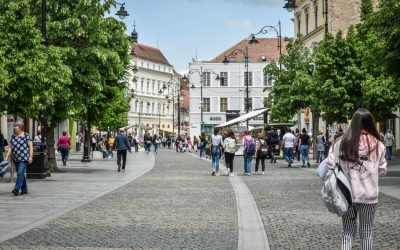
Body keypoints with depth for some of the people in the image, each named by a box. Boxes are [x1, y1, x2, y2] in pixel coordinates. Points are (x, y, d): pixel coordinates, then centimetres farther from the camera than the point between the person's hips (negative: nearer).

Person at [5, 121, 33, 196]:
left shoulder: (26, 135, -3)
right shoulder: (13, 137, 12)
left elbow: (31, 146, -5)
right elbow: (10, 147, 13)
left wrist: (30, 156, -13)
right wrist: (7, 157, 4)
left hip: (24, 158, -6)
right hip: (15, 159, 6)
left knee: (20, 172, -18)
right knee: (20, 174, 10)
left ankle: (17, 189, -25)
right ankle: (24, 190, 17)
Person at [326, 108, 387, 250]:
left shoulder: (342, 142, -5)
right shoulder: (377, 144, -4)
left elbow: (330, 166, -7)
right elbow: (382, 172, 2)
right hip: (369, 195, 0)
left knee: (348, 232, 12)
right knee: (366, 233, 11)